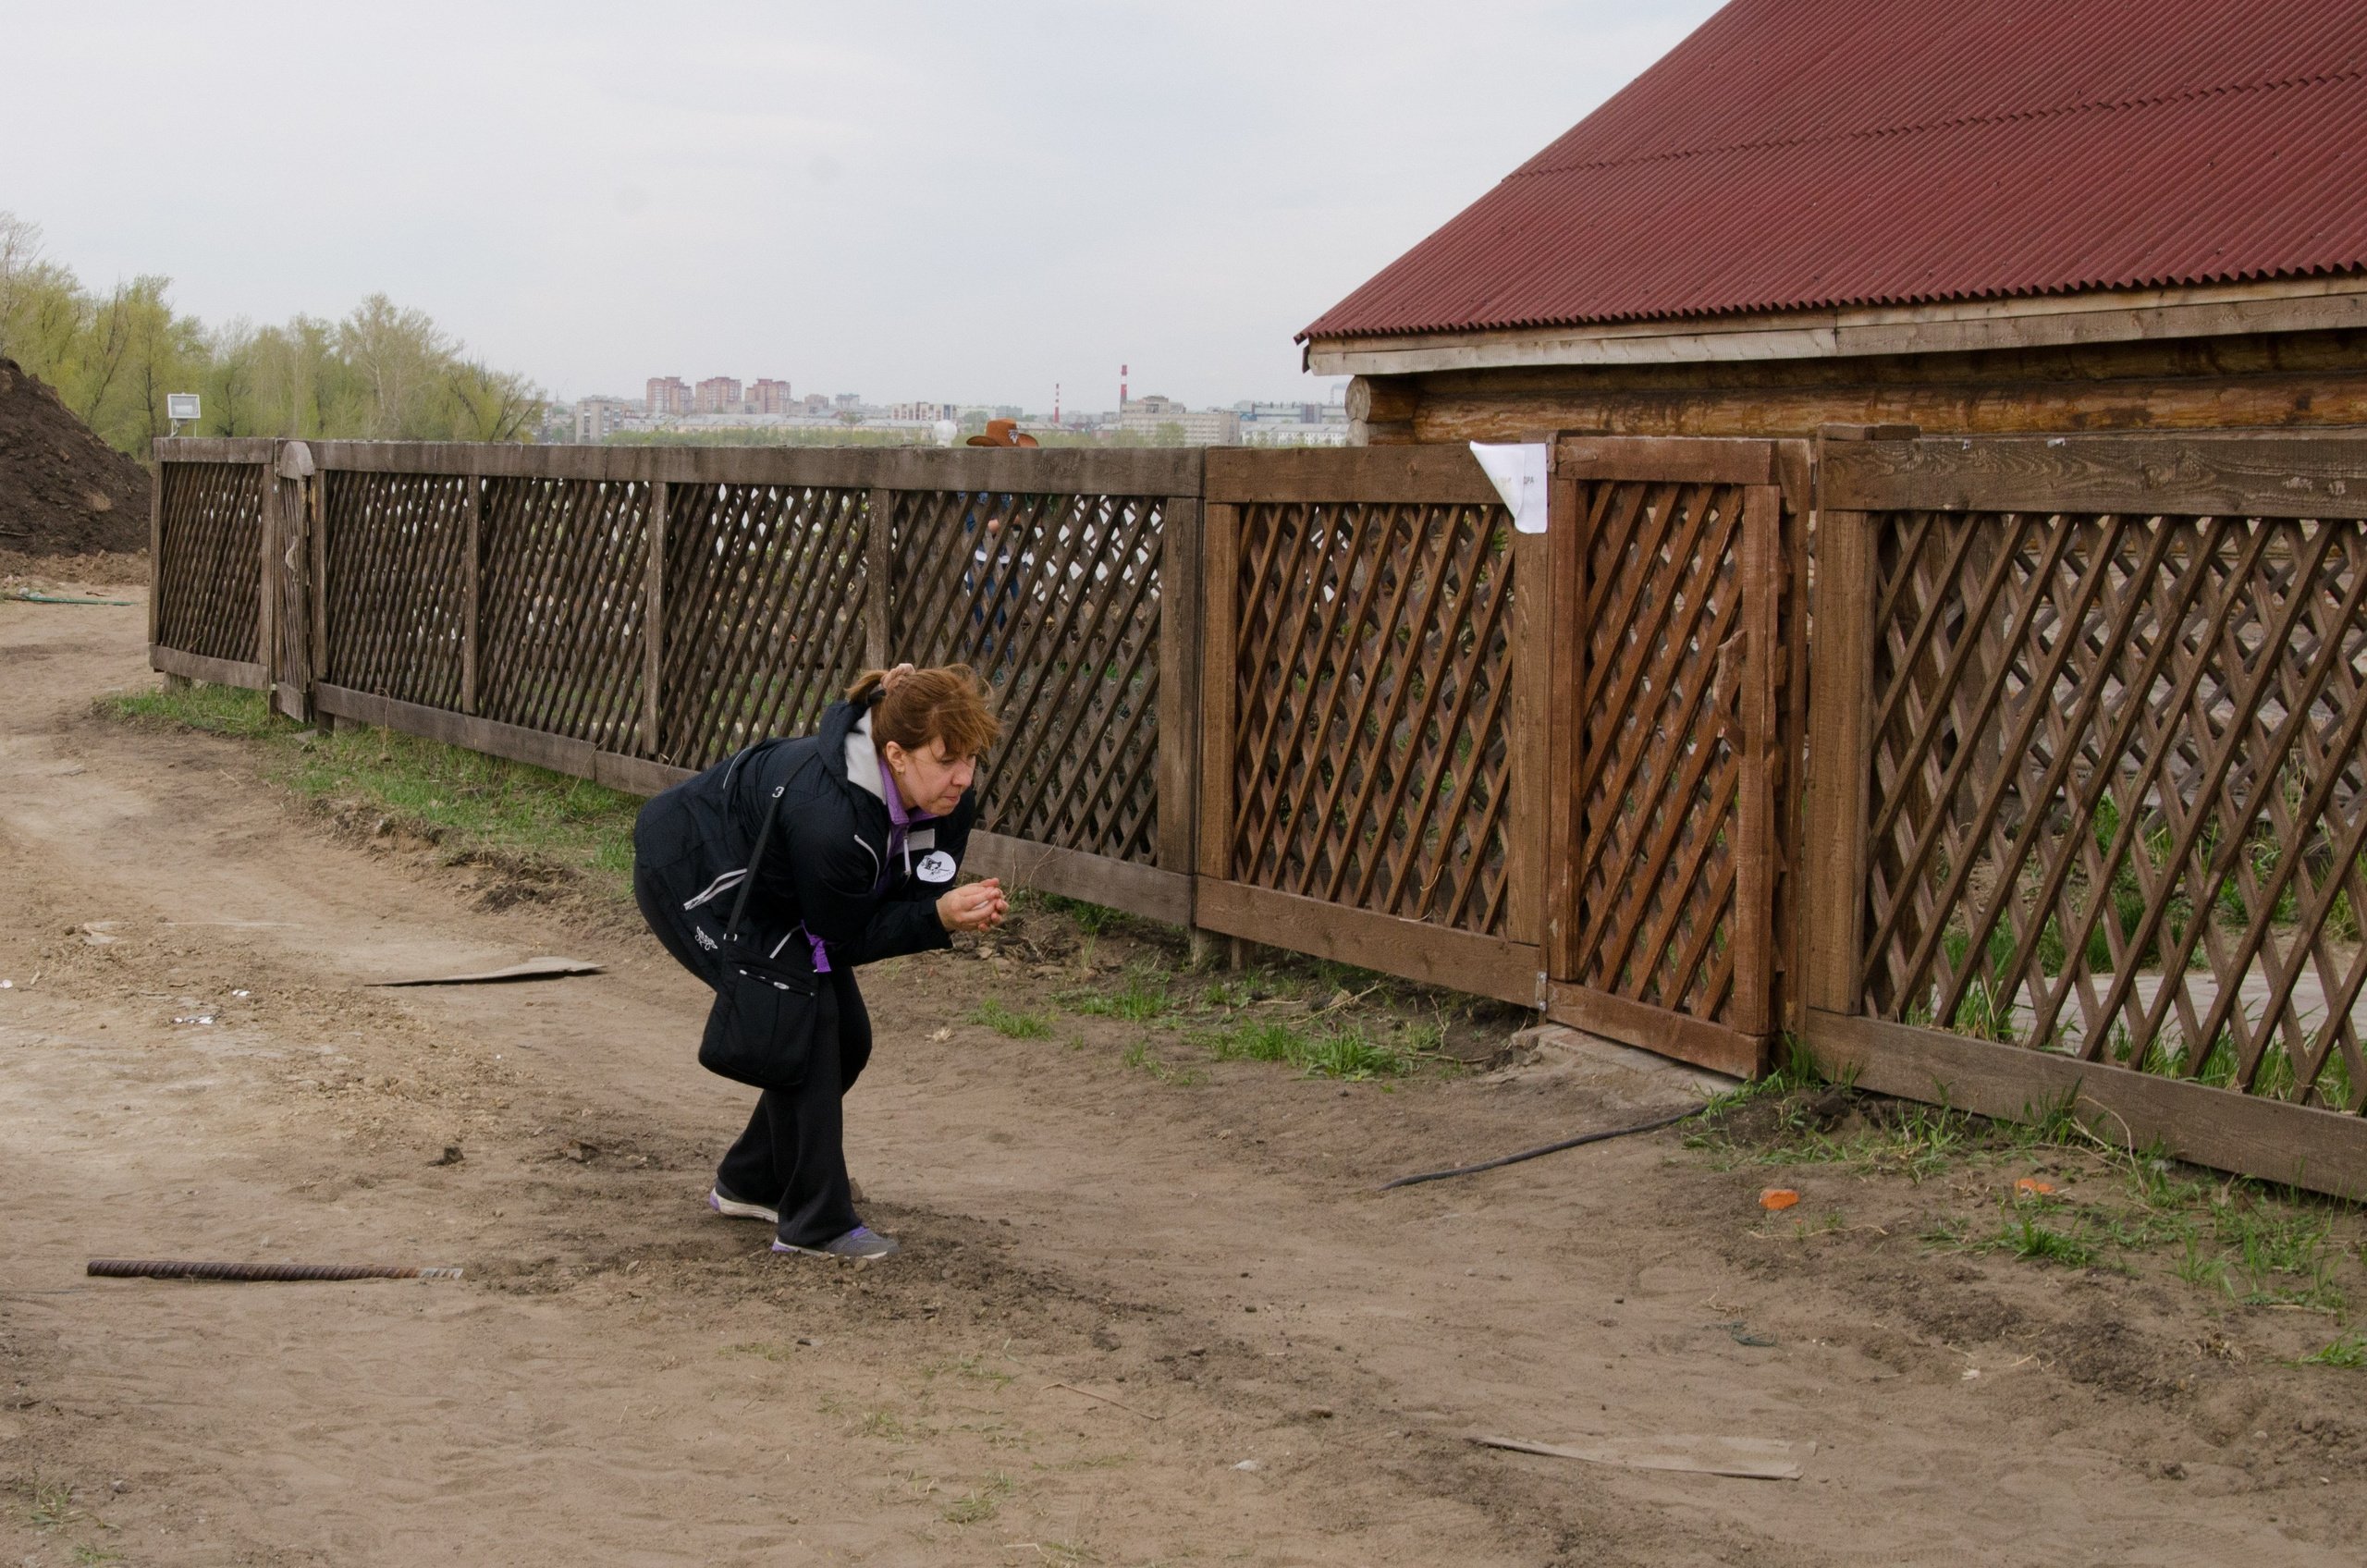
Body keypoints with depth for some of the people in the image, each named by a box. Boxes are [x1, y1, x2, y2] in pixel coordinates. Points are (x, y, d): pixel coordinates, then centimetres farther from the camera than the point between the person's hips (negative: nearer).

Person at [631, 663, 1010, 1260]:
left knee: (846, 1039, 4)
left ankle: (749, 1183, 24)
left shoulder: (950, 799, -18)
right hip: (688, 874, -8)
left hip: (769, 889, 8)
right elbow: (845, 938, -27)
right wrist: (939, 916, -39)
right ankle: (815, 1224, -11)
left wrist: (961, 911, -30)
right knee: (805, 1011, -20)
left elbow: (915, 898, -8)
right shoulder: (830, 814, -41)